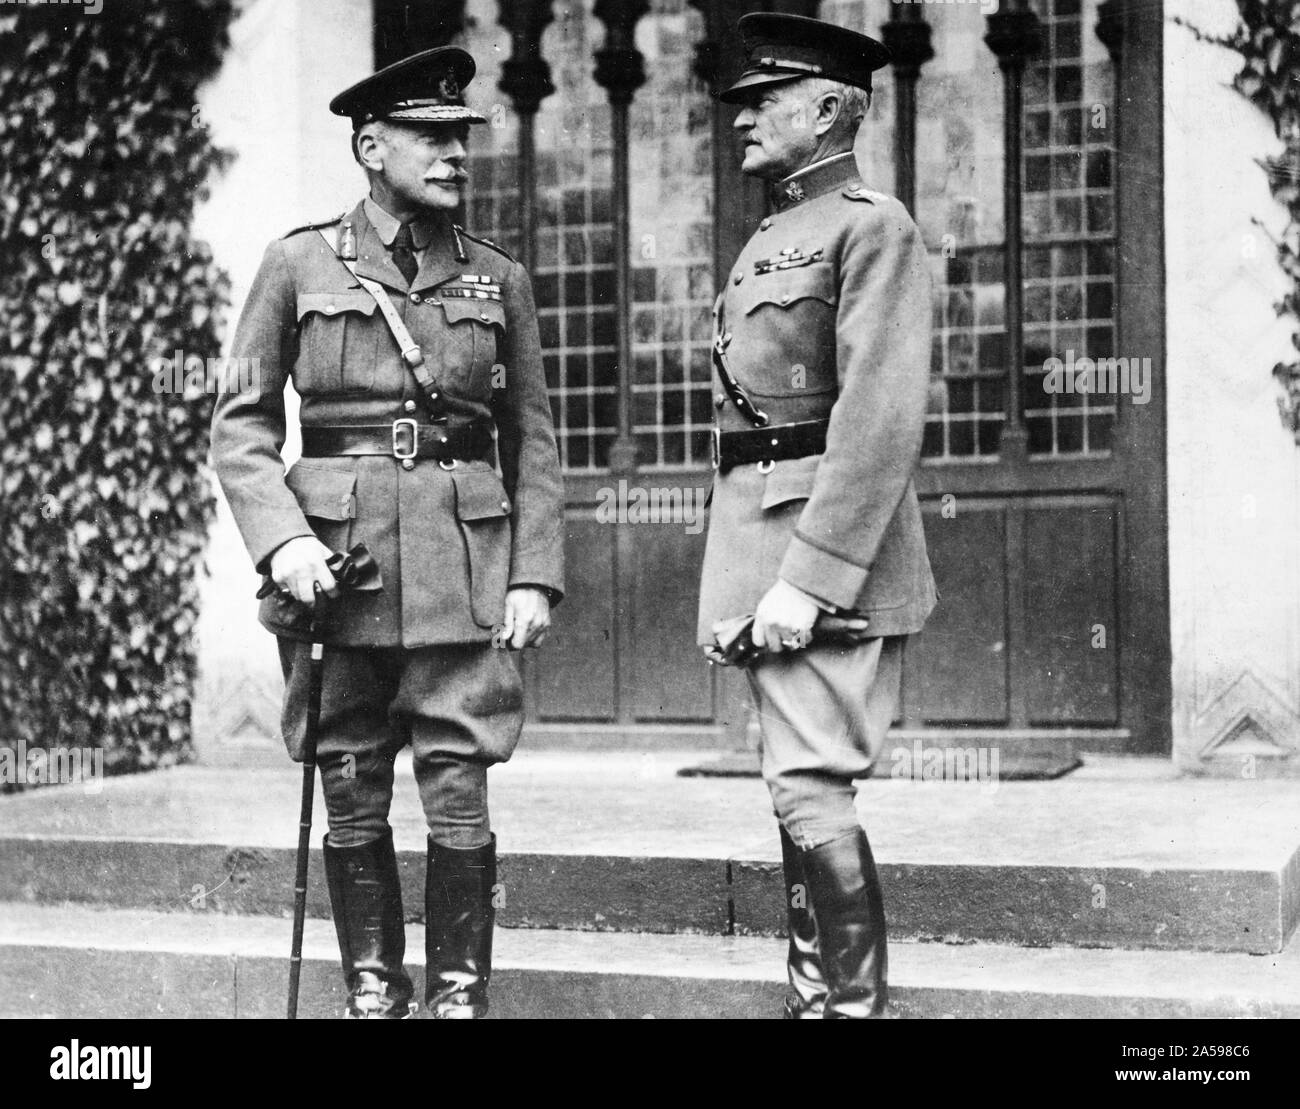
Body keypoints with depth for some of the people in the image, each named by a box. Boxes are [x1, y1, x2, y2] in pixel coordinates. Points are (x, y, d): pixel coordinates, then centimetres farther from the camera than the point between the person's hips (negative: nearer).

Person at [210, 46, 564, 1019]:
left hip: (463, 565, 0)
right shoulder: (300, 263, 4)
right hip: (335, 557, 0)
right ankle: (372, 993, 19)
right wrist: (282, 538, -12)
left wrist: (537, 576, 0)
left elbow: (534, 441, 10)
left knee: (459, 800, -4)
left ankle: (460, 995, 9)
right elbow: (242, 426, 4)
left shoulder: (498, 278, 8)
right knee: (353, 801, 5)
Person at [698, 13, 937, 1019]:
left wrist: (808, 577, -22)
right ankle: (815, 994, 20)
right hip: (759, 539, 9)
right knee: (801, 788, 12)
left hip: (833, 551, -9)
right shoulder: (771, 239, 20)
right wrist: (734, 578, 15)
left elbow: (881, 419, -18)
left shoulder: (871, 227, -8)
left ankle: (857, 1001, -1)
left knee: (812, 785, -10)